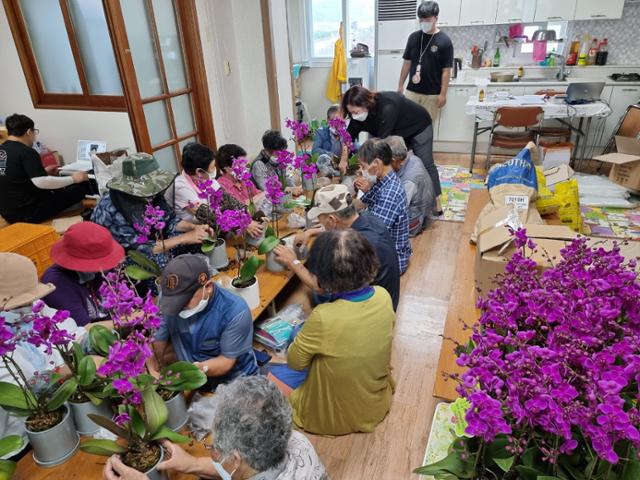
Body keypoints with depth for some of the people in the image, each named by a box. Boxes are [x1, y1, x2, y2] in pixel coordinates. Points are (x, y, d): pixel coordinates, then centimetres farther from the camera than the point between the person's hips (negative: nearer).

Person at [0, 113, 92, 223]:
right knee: (81, 186, -4)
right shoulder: (27, 152, -18)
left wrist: (43, 172, 20)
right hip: (29, 213, -9)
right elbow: (41, 183, -27)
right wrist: (73, 179, -18)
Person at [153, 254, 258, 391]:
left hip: (236, 382, -3)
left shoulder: (235, 311, -27)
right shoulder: (170, 302, -15)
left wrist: (200, 368, -37)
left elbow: (227, 360, -20)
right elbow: (157, 340, -4)